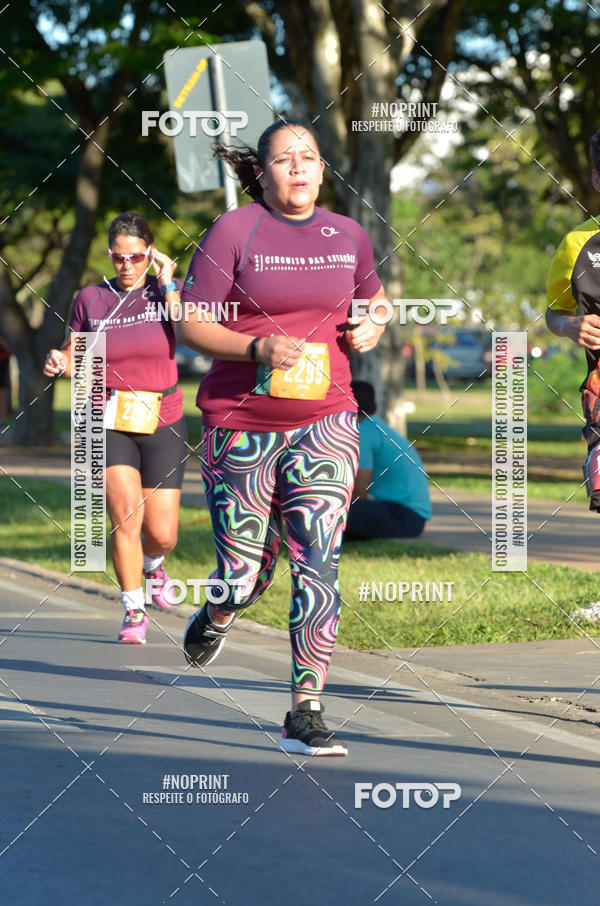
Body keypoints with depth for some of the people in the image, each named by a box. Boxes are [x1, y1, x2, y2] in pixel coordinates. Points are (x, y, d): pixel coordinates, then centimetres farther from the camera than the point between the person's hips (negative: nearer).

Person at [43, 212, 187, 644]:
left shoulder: (169, 291, 1)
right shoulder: (90, 299, 3)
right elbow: (74, 360, 10)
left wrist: (168, 285, -16)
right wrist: (58, 363, -12)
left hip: (163, 425, 0)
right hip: (109, 424, 0)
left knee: (162, 535, 0)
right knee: (125, 516, -19)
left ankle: (152, 563, 37)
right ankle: (133, 612, -5)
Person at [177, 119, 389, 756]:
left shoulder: (348, 236, 8)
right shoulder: (233, 232, -5)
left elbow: (372, 296, 27)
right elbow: (190, 324, -7)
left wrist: (370, 326, 4)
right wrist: (258, 348, -22)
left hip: (324, 423, 2)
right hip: (241, 426, -2)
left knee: (318, 564, -11)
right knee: (246, 574, 3)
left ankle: (305, 711, -7)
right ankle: (219, 614, 41)